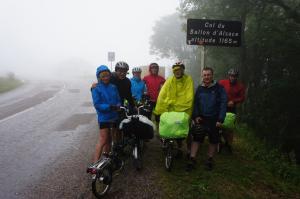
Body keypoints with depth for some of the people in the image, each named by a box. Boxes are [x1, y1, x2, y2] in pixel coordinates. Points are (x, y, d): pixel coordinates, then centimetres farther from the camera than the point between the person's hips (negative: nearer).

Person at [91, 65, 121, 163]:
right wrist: (109, 107, -28)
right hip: (104, 118, -5)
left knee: (109, 139, 19)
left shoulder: (113, 87, 5)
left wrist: (117, 106, -16)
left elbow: (118, 100, 6)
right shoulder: (96, 89, -9)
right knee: (103, 140, -9)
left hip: (114, 117, 5)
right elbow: (97, 105, -16)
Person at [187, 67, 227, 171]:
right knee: (196, 138, 0)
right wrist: (195, 116, -5)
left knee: (213, 140, 9)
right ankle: (192, 160, 7)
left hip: (214, 119, -2)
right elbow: (195, 103, 7)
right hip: (201, 118, 2)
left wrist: (220, 119, -14)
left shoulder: (219, 88, -3)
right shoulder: (199, 88, 7)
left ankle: (209, 159, 27)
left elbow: (223, 104, -8)